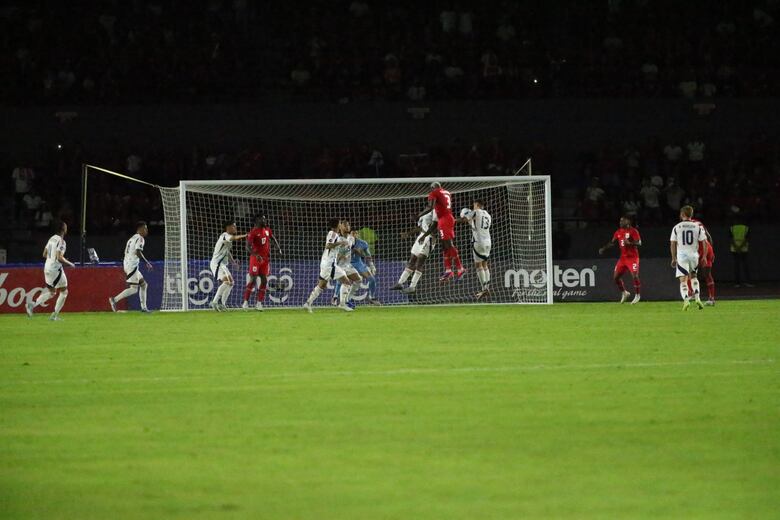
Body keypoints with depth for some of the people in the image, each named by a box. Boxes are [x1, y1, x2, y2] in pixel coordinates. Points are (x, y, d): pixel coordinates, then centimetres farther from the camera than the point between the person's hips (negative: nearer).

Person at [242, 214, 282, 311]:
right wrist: (256, 255, -33)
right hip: (255, 258, -6)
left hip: (265, 258, 6)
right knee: (252, 280, -8)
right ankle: (245, 302, -1)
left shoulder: (267, 230, 8)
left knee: (264, 280, 3)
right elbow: (248, 246, -20)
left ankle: (259, 303, 8)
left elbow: (273, 238, 25)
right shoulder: (253, 232, -13)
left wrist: (278, 248, 12)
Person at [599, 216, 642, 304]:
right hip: (623, 257, 7)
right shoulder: (618, 232, 9)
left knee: (635, 276, -16)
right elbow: (612, 242, 16)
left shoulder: (633, 231, -10)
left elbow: (639, 243, -17)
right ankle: (624, 293, 23)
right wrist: (603, 248, 4)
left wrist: (629, 243, -32)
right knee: (615, 276, 4)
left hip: (633, 257, -7)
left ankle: (637, 296, -1)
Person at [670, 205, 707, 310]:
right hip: (694, 254, 2)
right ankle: (697, 298, 10)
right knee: (693, 276, 24)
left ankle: (686, 300, -22)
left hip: (681, 255, -2)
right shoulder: (697, 227, 3)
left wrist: (673, 258, 9)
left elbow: (672, 244, 0)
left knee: (683, 280, -3)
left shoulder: (676, 228, -1)